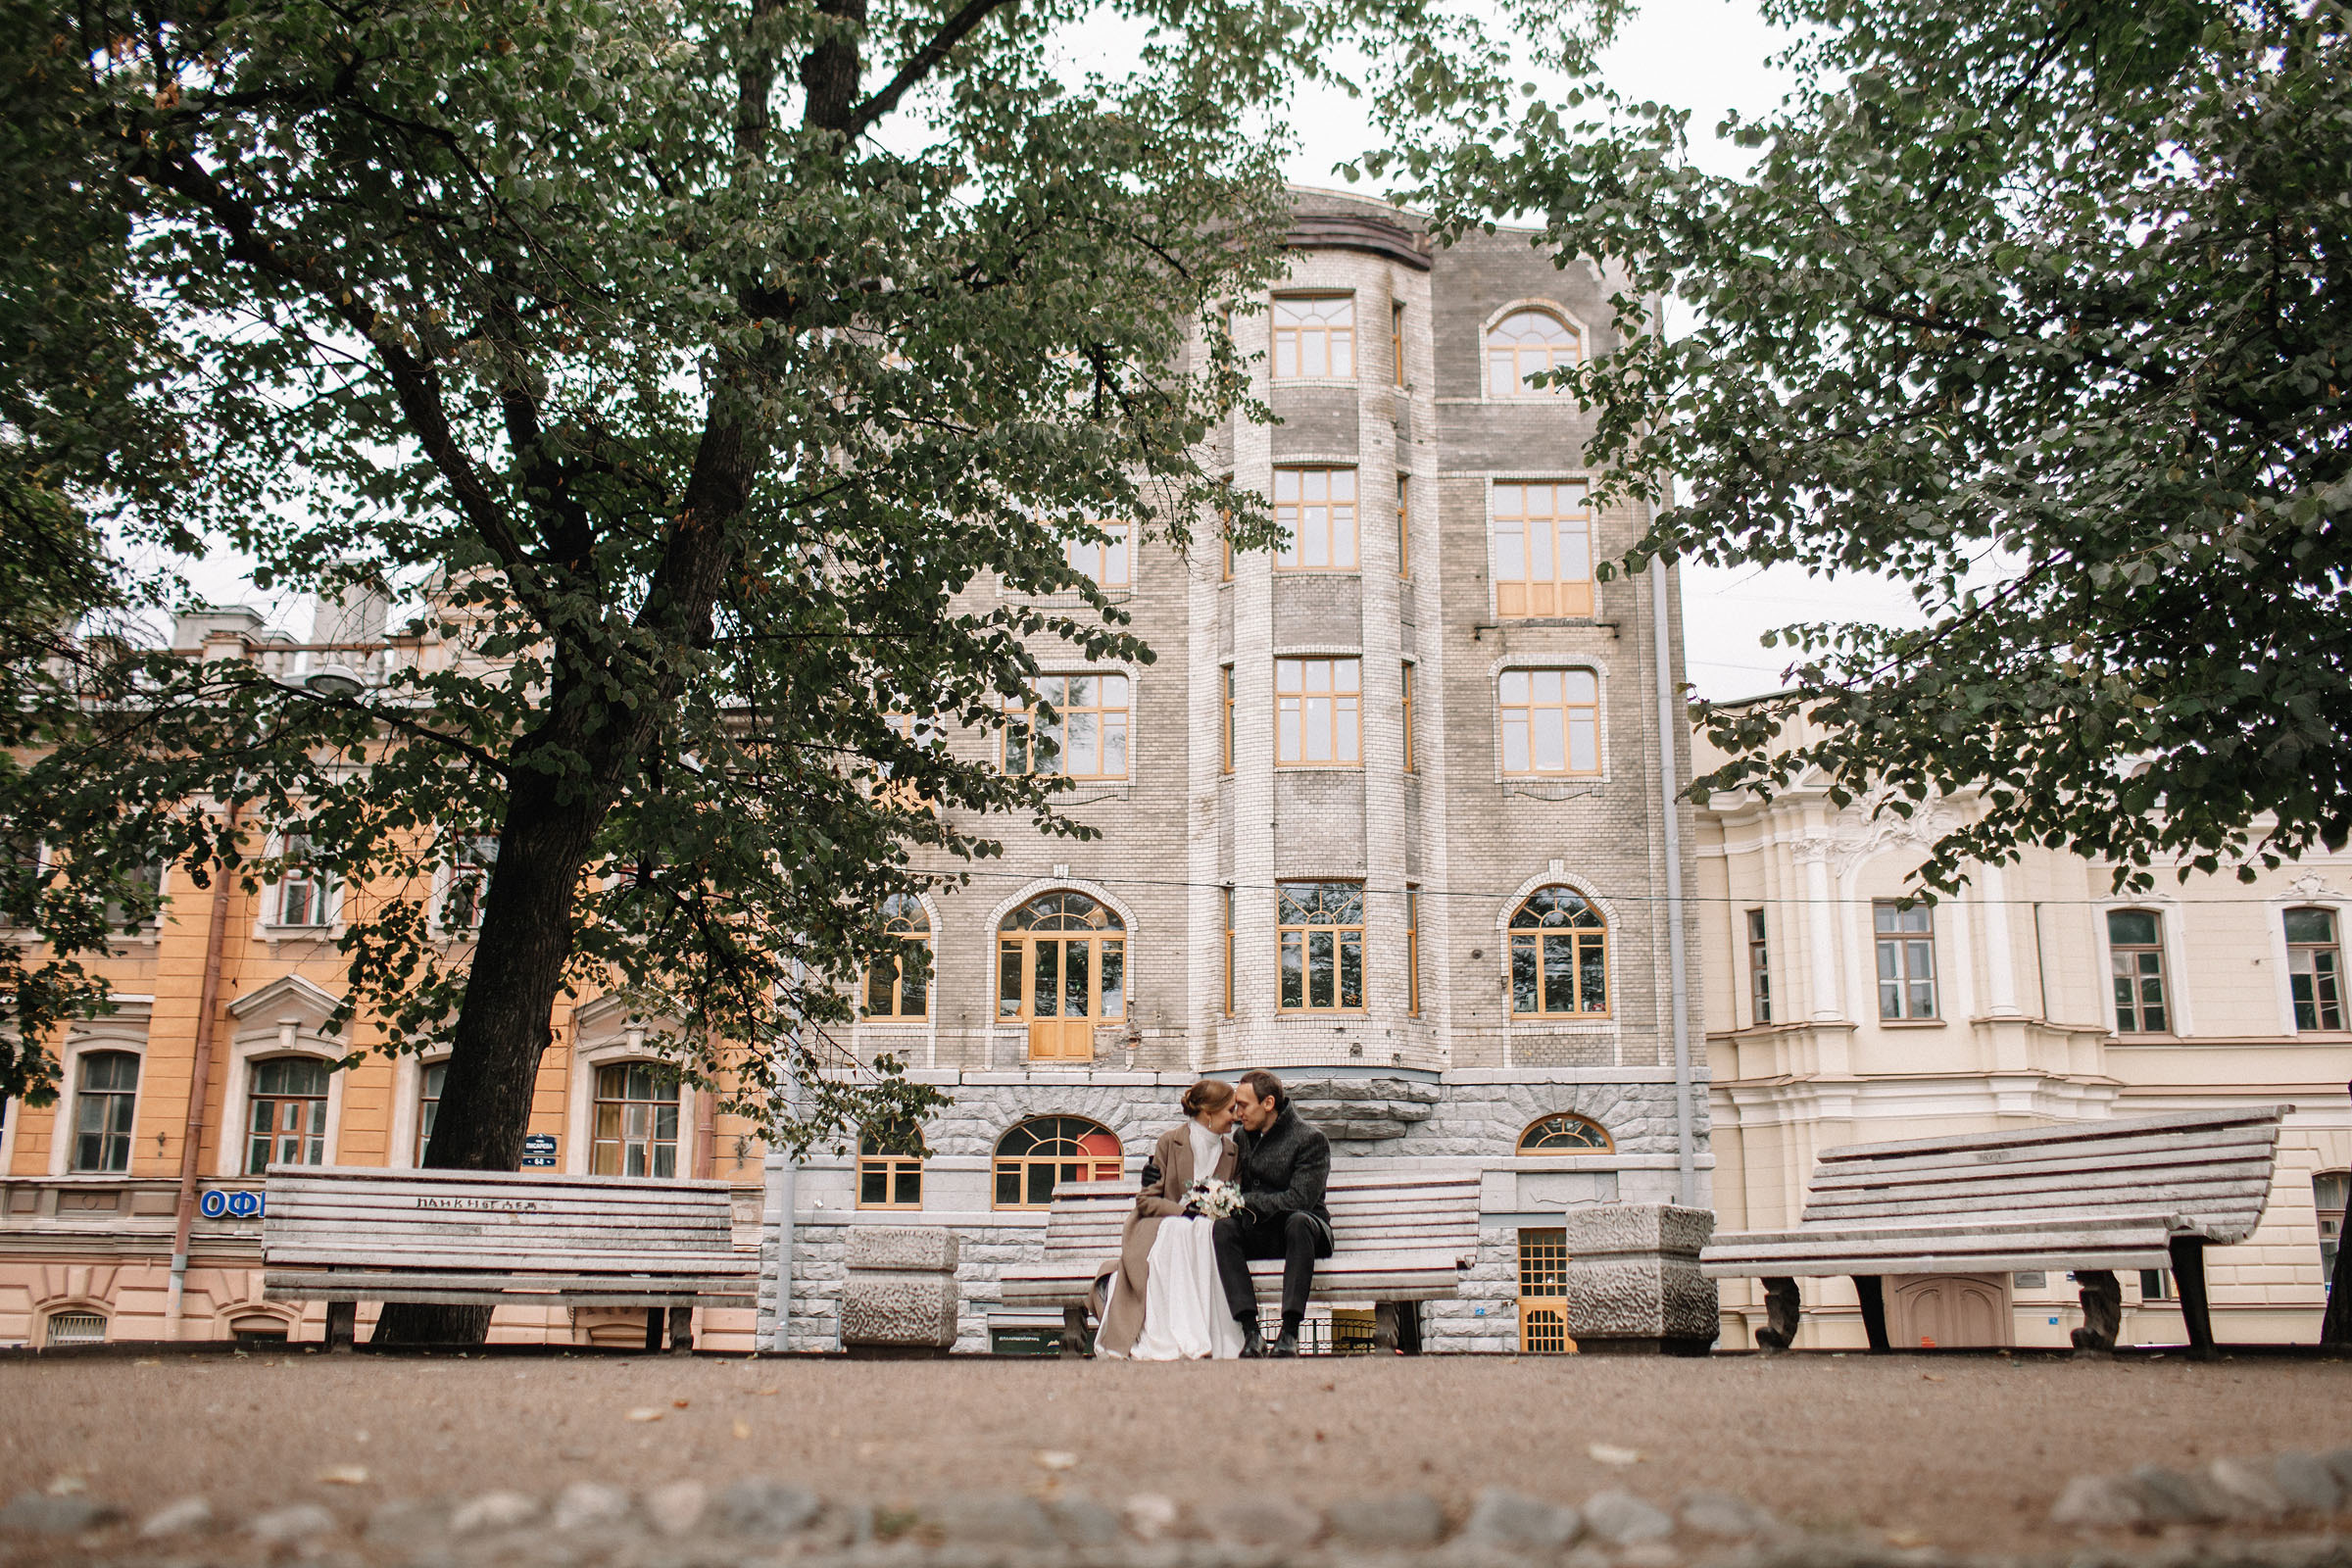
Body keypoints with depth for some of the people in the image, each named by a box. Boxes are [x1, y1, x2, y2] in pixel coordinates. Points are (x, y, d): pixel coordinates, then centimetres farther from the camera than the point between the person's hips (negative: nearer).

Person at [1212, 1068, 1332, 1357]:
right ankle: (1251, 1331, -38)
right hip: (1255, 1235, 4)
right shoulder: (1241, 1138, 13)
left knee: (1298, 1222, -39)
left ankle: (1289, 1333, -41)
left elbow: (1300, 1199, -16)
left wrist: (1246, 1202, -18)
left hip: (1302, 1226, -4)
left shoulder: (1311, 1140, -7)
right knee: (1223, 1227, -28)